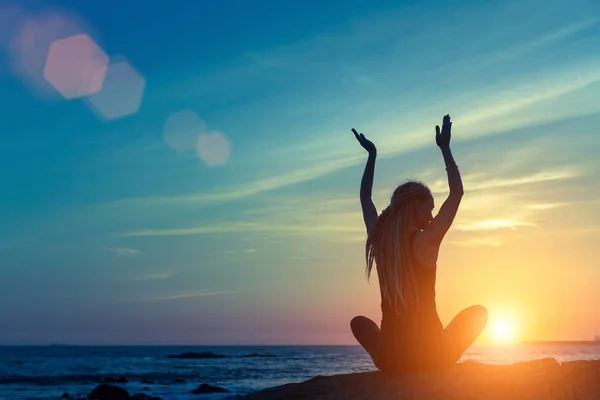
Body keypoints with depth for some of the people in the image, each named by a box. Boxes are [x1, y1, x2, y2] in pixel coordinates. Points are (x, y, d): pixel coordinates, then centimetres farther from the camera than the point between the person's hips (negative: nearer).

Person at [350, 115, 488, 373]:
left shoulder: (378, 239, 2)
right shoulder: (426, 241, -10)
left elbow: (365, 196, 19)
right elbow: (457, 192, -1)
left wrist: (372, 154, 24)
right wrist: (444, 148, 5)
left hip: (389, 358, 4)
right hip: (431, 356, -3)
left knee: (358, 322, 35)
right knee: (479, 312, 21)